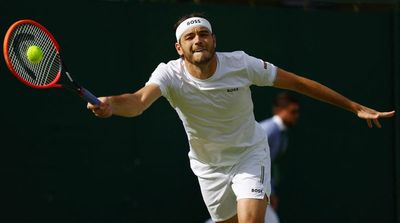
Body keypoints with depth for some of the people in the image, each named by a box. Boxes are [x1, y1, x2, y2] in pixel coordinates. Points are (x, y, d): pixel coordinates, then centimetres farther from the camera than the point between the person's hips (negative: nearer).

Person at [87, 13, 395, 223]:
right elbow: (139, 101, -44)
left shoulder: (240, 64, -21)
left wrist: (356, 107, -9)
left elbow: (298, 82, -12)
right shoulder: (170, 74, -24)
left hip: (250, 154, -1)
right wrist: (109, 105, -70)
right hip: (209, 166, 1)